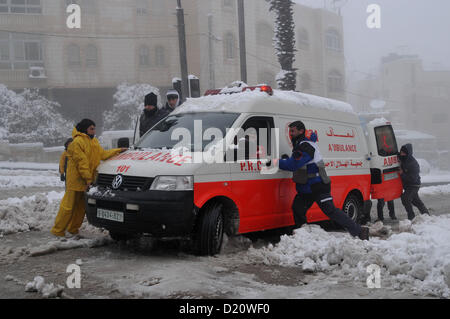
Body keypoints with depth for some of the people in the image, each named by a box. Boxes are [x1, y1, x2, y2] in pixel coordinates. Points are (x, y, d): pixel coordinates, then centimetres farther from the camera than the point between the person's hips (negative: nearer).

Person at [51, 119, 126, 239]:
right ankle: (57, 230, 5)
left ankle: (72, 230, 21)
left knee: (81, 207, 12)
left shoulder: (94, 141, 16)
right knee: (68, 206, -4)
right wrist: (88, 178, -18)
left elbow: (102, 154, 13)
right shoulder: (77, 142, -13)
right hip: (76, 180, -8)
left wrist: (118, 150, 6)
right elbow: (81, 162, -17)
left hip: (86, 181, 8)